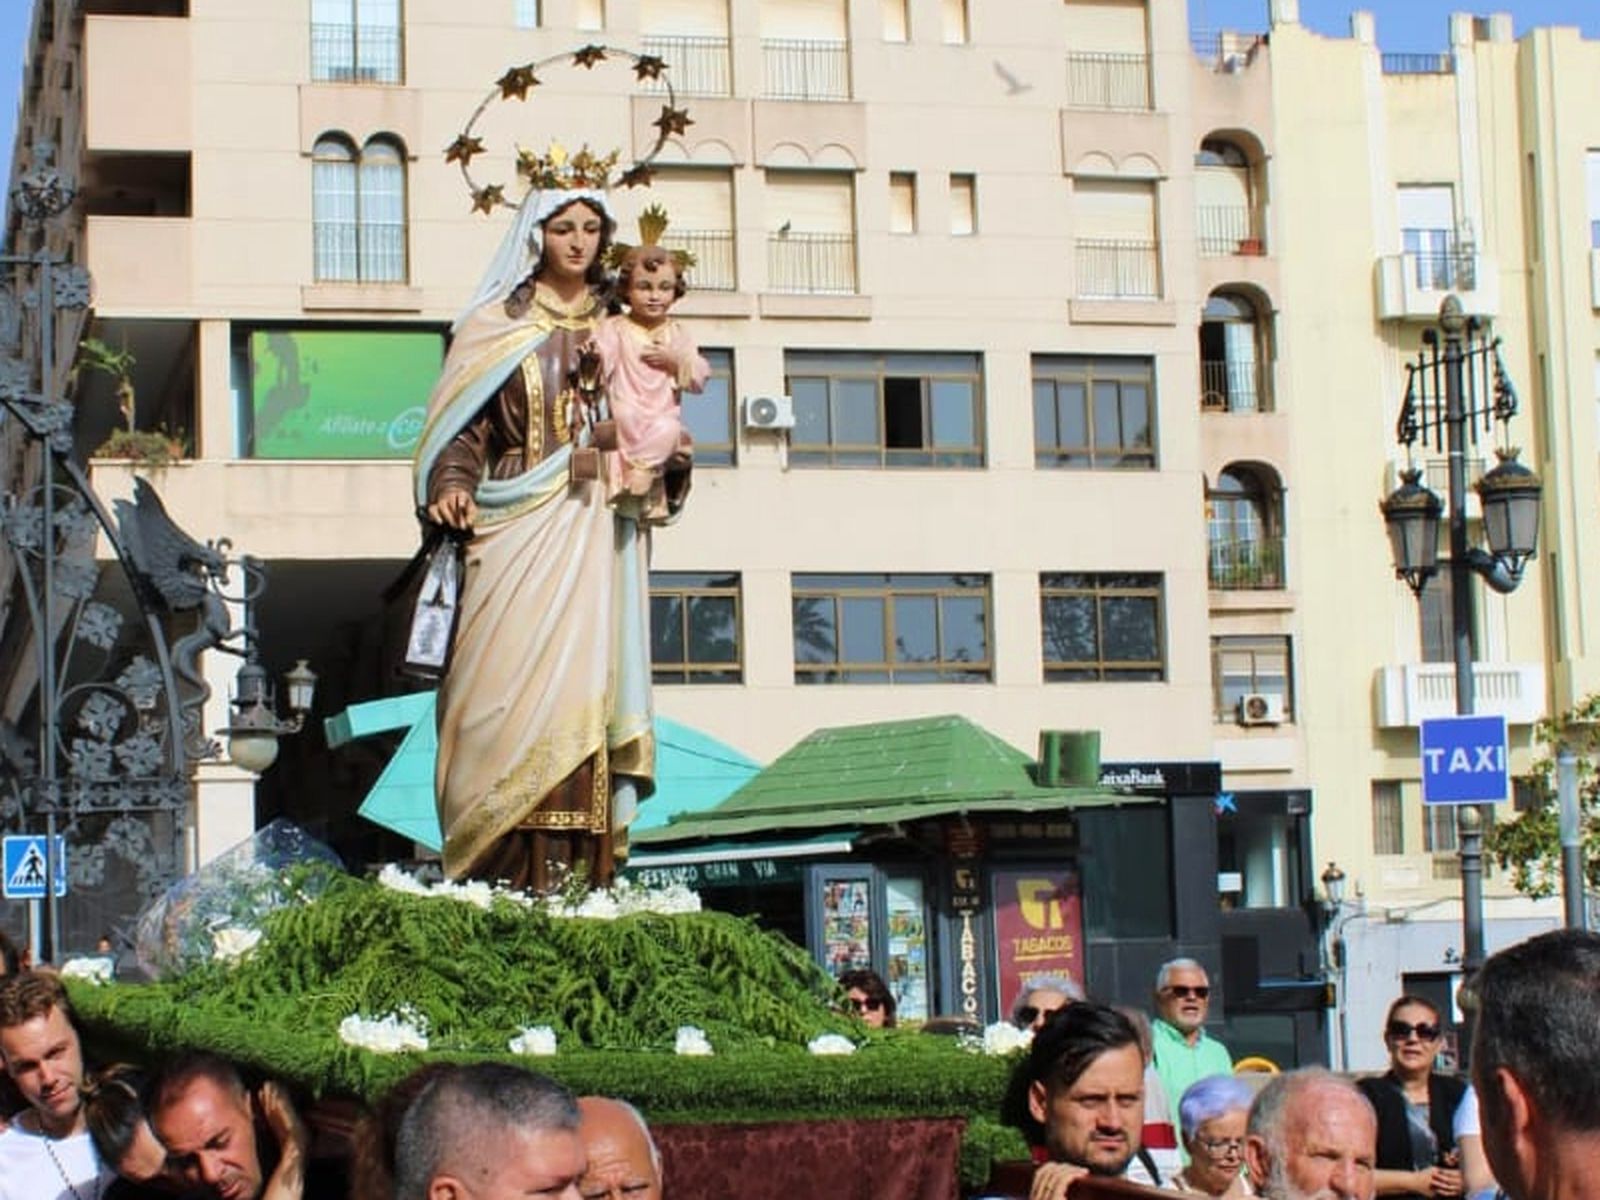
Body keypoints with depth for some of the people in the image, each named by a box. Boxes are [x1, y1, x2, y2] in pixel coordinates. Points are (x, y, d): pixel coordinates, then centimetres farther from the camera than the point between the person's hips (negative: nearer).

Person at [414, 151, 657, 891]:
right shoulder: (498, 324, 8)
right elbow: (463, 422, 3)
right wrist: (450, 488, -13)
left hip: (595, 530, 2)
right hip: (518, 524, -2)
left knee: (586, 679, -5)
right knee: (514, 675, -11)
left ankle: (581, 870, -6)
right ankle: (516, 869, -11)